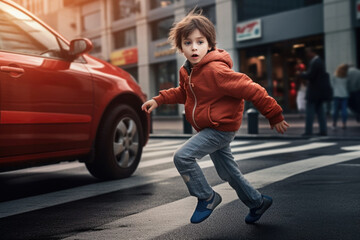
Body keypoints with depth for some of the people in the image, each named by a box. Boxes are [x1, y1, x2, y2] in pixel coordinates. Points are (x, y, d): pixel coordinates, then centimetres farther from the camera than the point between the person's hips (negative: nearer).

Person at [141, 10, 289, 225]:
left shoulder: (216, 70, -26)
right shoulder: (188, 71, 2)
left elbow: (251, 90, -24)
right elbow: (183, 92, 22)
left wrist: (274, 115, -19)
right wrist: (159, 100, 9)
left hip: (222, 128, -9)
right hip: (209, 128, 9)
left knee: (183, 156, -17)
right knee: (228, 172, 18)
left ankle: (207, 198, 2)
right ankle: (257, 202, 37)